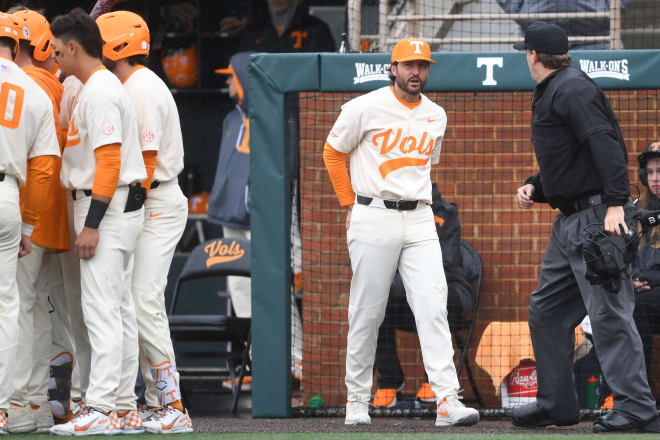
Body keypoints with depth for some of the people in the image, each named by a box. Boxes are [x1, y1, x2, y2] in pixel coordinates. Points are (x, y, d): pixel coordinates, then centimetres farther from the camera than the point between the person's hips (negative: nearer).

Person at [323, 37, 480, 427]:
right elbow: (333, 154, 6)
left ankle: (447, 402, -17)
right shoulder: (366, 108, -4)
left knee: (433, 305, -10)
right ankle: (357, 400, 12)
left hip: (420, 219, 4)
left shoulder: (436, 116, 12)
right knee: (367, 312, 0)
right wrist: (351, 204, 5)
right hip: (373, 219, -4)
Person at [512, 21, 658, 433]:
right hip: (569, 221, 11)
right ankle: (557, 403, 22)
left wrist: (615, 203, -31)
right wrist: (536, 187, 14)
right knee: (547, 310, 14)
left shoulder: (572, 90, -13)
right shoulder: (552, 94, 19)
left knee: (609, 314, -11)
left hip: (597, 217, -11)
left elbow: (607, 145, -24)